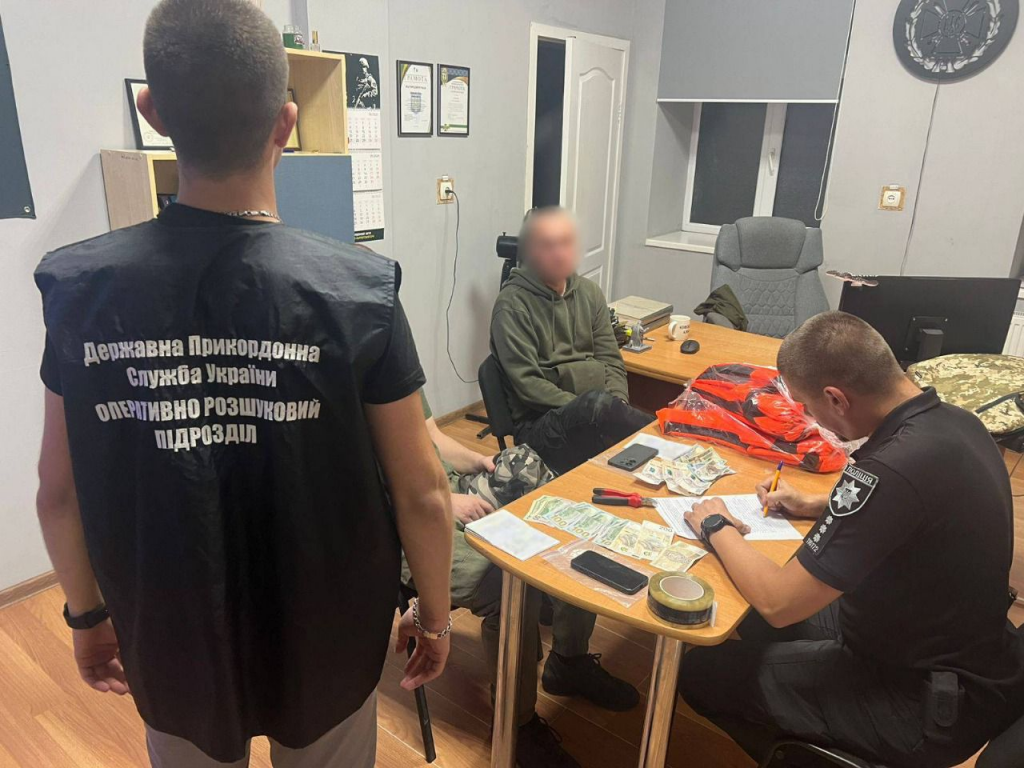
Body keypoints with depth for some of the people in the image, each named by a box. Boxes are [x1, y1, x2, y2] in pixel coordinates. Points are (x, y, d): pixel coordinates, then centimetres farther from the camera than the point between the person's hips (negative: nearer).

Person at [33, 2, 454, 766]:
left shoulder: (82, 287, -15)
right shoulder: (357, 291, -23)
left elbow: (60, 492, -4)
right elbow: (421, 495, -16)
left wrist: (87, 614, 12)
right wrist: (435, 610, 1)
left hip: (171, 640, 2)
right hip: (326, 640, -1)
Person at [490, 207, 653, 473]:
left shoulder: (590, 292, 13)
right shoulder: (512, 304, -6)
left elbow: (611, 361, 12)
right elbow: (527, 383, -12)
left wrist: (617, 407, -9)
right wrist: (593, 410, -21)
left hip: (597, 411, 5)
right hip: (540, 425, -5)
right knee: (598, 404, -35)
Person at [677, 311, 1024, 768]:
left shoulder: (894, 468, -35)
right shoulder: (952, 420, -6)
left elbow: (777, 602, -28)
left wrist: (717, 529, -12)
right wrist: (812, 506, 7)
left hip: (927, 706, -9)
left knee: (702, 672, 0)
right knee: (752, 625, 21)